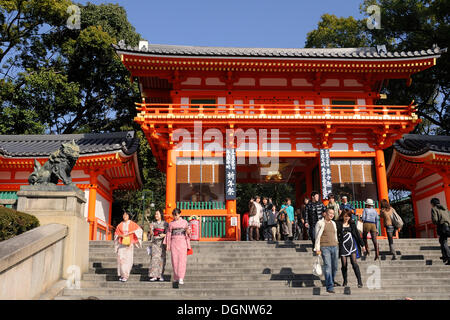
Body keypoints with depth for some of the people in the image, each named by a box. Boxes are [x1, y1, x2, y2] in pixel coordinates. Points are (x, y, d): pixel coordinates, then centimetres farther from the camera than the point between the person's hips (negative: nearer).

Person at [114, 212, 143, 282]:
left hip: (129, 244, -2)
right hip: (121, 244, 2)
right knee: (121, 258, -6)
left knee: (128, 259, -7)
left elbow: (139, 230, -4)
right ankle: (121, 274, 6)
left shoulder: (132, 224, 5)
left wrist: (130, 232, -12)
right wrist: (121, 235, -7)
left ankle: (125, 276, -4)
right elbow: (116, 234, 15)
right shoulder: (120, 225, 11)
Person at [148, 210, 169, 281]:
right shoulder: (153, 224, 12)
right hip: (154, 242, 1)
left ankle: (160, 275, 5)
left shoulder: (165, 224, 6)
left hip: (162, 242, -1)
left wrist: (164, 235, -18)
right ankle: (154, 275, -8)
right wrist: (151, 229, -10)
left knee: (161, 258, -3)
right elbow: (151, 235, 9)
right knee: (154, 257, -8)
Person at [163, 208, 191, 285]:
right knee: (175, 260, 0)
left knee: (182, 260, -9)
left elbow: (187, 233, 9)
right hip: (174, 242, 1)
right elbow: (169, 234, 11)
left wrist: (188, 231, -14)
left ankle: (181, 278, -11)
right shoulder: (171, 224, 9)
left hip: (182, 242, -1)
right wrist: (167, 245, 7)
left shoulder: (184, 222, 7)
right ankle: (176, 277, 12)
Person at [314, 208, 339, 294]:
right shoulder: (320, 223, -1)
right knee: (327, 266, -13)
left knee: (335, 266, 10)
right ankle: (330, 287, -13)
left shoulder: (333, 223, 17)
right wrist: (317, 249, -8)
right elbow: (317, 236, -4)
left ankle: (332, 281, 32)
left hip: (334, 247, 6)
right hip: (325, 247, -6)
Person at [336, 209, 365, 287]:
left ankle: (360, 281, -6)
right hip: (343, 246, -1)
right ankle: (345, 281, 20)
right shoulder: (338, 224, -2)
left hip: (352, 245, 1)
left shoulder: (352, 223, 8)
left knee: (354, 263, -10)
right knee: (344, 264, 4)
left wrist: (362, 244, 14)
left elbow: (357, 234, 13)